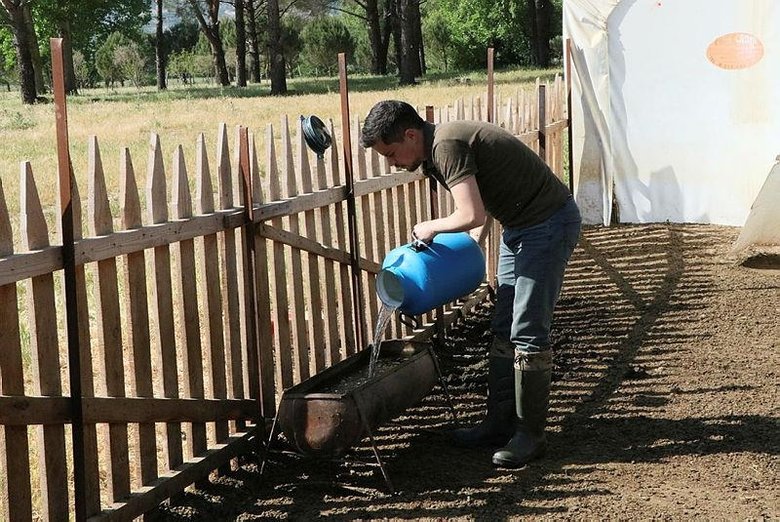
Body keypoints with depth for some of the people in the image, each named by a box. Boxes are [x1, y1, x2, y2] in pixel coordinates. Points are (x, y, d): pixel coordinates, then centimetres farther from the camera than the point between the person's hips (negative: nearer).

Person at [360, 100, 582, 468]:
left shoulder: (447, 146, -21)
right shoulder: (440, 147, 9)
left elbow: (471, 215, -30)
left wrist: (431, 228, -12)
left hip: (549, 224, -10)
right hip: (520, 226, 11)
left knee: (528, 334, -8)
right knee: (504, 330, 11)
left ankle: (530, 435, 0)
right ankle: (500, 424, 17)